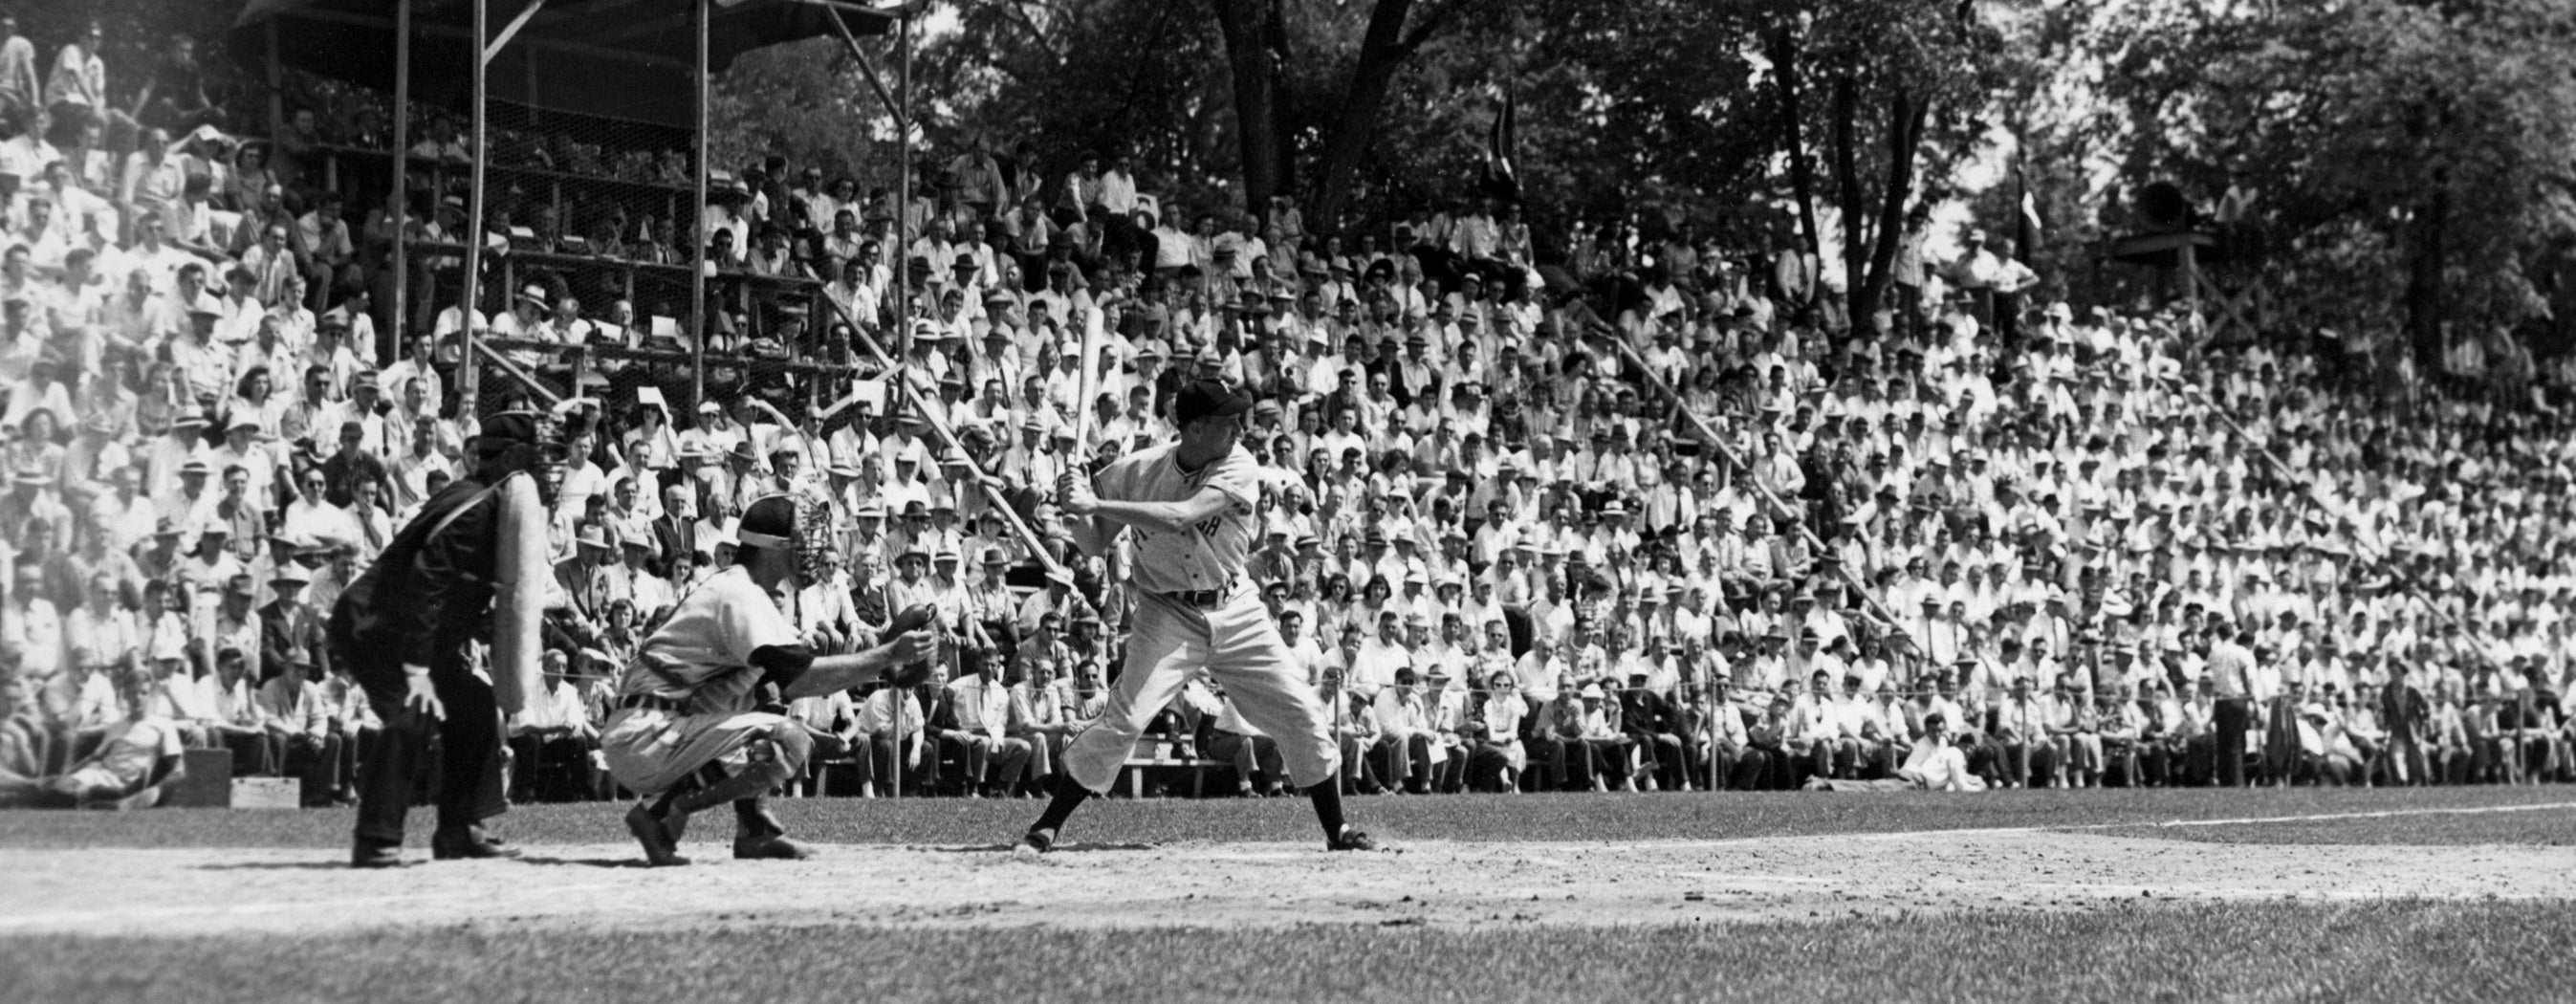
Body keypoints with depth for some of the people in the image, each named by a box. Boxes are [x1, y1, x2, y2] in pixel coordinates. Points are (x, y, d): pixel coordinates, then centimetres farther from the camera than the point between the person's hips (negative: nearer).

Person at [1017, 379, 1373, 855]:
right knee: (1122, 722, -16)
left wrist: (1097, 504, -32)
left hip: (1236, 612, 2)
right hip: (1169, 617, -2)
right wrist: (1076, 512, -22)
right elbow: (1094, 545, -1)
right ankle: (1045, 829, -3)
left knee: (1304, 717, 0)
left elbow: (1180, 517, -29)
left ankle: (1337, 831, 17)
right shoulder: (1136, 471, -11)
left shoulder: (1238, 468, -14)